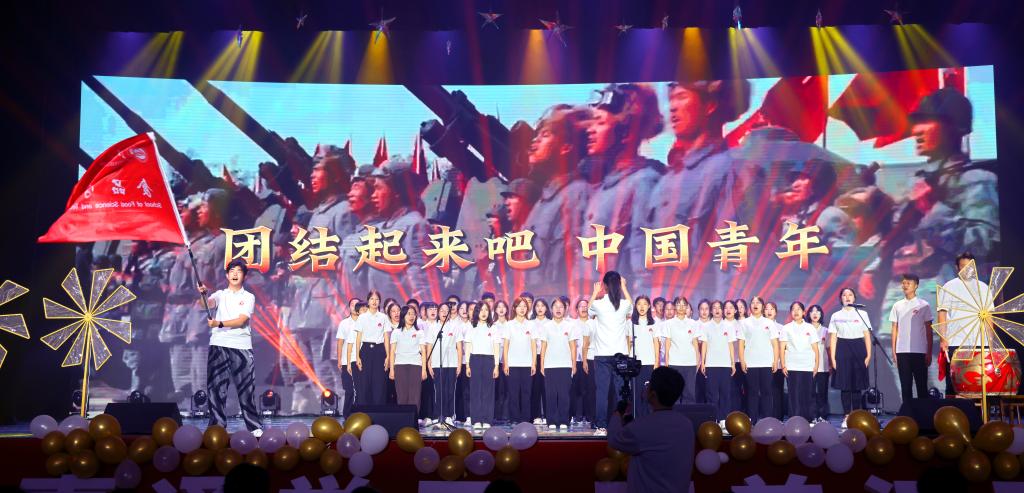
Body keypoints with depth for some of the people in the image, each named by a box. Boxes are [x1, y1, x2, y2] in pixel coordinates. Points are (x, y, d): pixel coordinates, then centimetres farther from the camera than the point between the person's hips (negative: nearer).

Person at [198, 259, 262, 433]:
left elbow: (241, 321, -7)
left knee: (246, 388, -2)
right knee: (216, 387, 1)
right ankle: (217, 425, 8)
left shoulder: (248, 297, 7)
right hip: (218, 345, 2)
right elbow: (209, 303, -9)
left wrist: (219, 324, -22)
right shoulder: (221, 294, 13)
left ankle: (255, 426, 5)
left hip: (241, 346, -2)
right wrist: (203, 294, -31)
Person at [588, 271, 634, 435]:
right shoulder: (624, 304, -1)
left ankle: (601, 426, 0)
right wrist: (624, 288, 33)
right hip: (621, 354, 2)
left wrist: (595, 292, 27)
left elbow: (588, 310, 18)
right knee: (621, 390, 5)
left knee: (602, 391, 1)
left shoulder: (598, 304, -7)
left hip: (602, 355, -2)